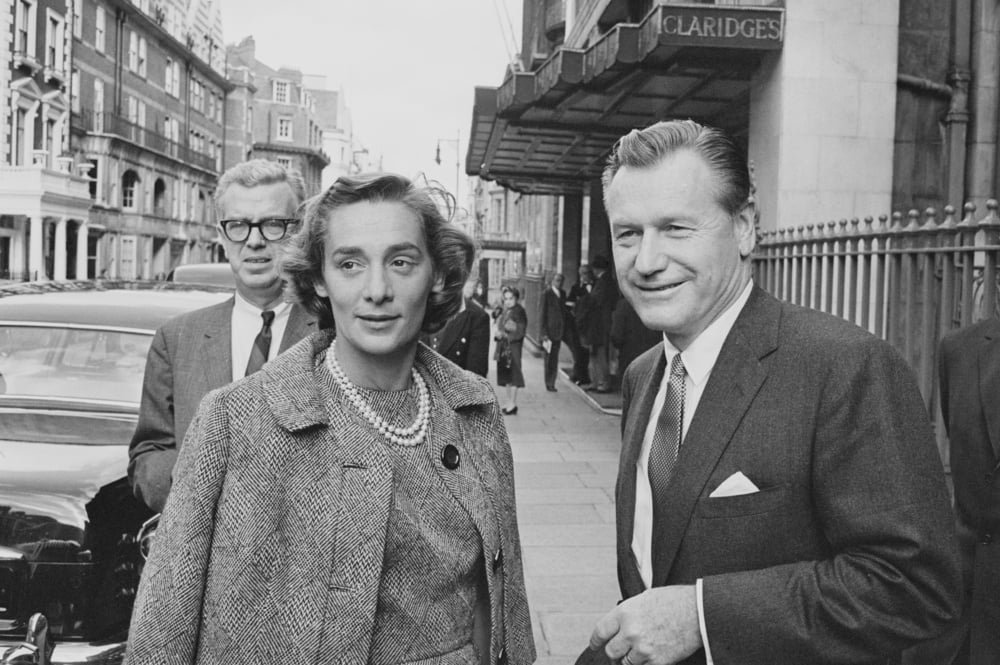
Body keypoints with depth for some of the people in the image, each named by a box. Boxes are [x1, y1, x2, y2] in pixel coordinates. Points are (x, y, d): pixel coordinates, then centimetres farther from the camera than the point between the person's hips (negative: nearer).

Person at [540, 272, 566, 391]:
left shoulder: (563, 294, 12)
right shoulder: (547, 294, -6)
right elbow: (543, 313, -7)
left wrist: (563, 330, 11)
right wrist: (544, 332, -12)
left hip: (558, 330, 5)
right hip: (549, 329, -5)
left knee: (555, 356, 7)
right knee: (549, 356, -1)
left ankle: (552, 383, 12)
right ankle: (548, 383, 5)